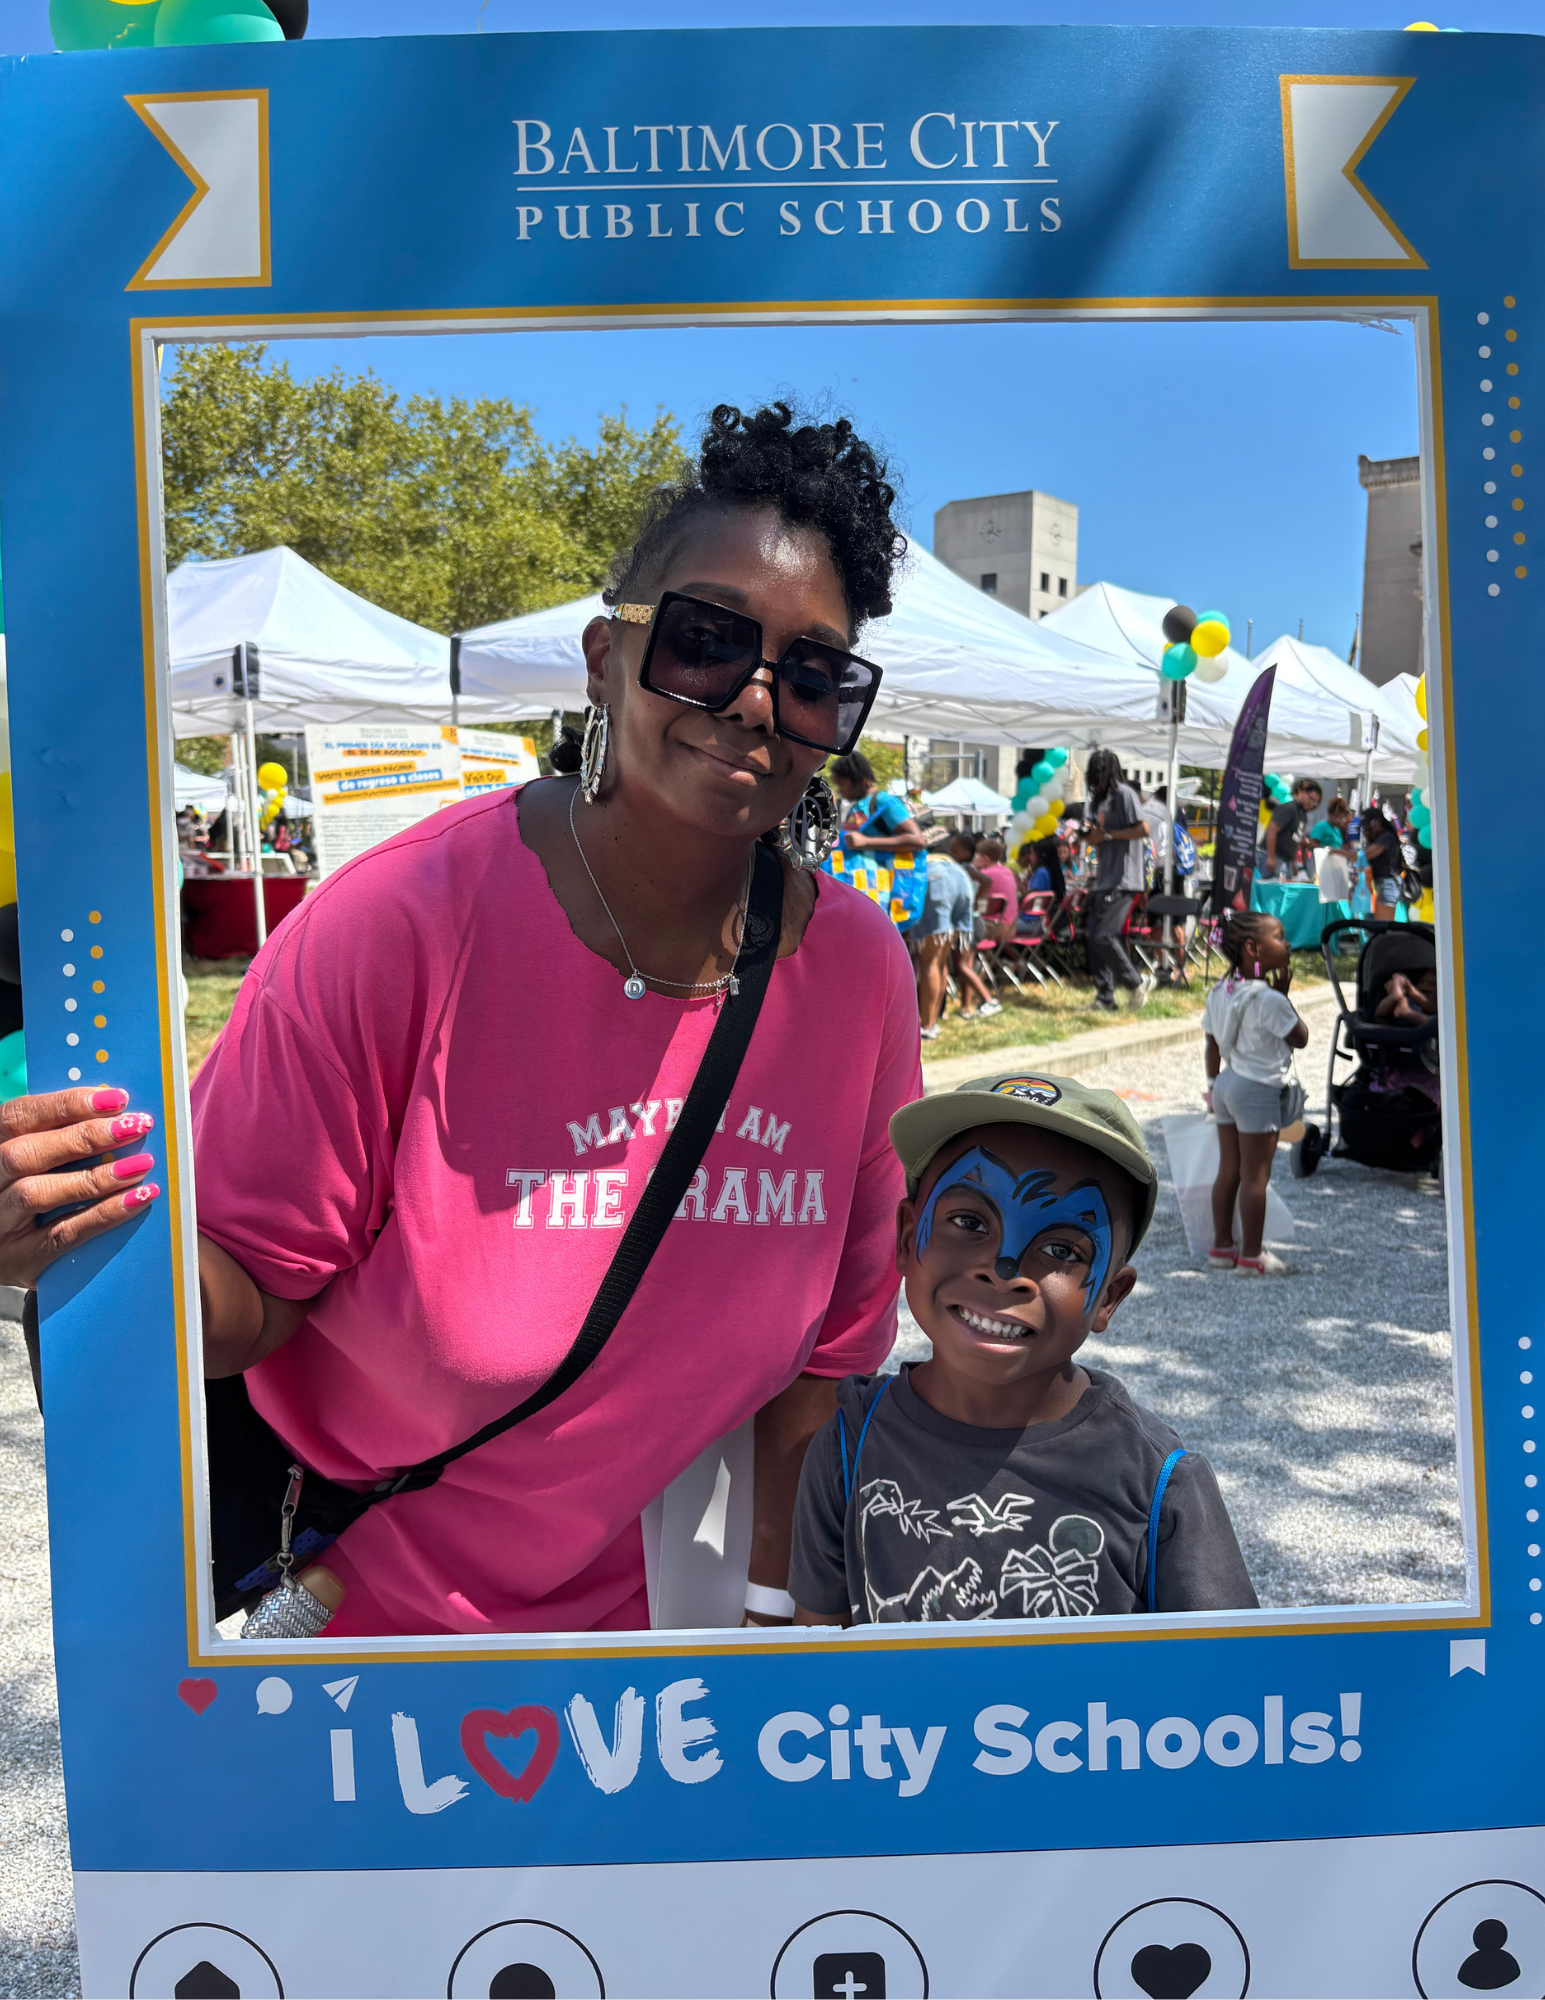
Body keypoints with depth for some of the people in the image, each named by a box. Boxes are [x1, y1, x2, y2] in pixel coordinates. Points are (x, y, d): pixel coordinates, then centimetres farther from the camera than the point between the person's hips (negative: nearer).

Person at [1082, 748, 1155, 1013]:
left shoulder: (1124, 794, -8)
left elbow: (1143, 829, -17)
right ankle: (1105, 998, 11)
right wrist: (1089, 835, 4)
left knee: (1101, 935, -15)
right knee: (1092, 936, 6)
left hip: (1122, 881, -9)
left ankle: (1137, 982, 1)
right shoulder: (1098, 800, 19)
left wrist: (1107, 834, -14)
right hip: (1103, 880, 9)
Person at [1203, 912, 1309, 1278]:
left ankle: (1222, 1246, 22)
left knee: (1228, 1169, 14)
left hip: (1227, 1084, 8)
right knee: (1255, 1175, 0)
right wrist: (1284, 995, -2)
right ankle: (1251, 1256, 7)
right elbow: (1300, 1039, -6)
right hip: (1258, 1092, -8)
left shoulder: (1219, 993, 4)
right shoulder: (1270, 1000, -19)